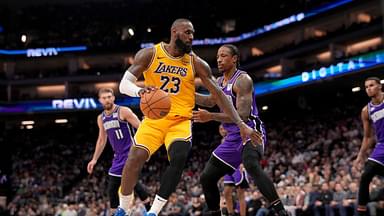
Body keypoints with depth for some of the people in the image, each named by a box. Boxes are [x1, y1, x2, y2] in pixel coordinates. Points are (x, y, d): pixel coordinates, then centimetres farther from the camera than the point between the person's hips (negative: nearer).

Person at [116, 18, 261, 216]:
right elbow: (124, 84, -9)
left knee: (179, 158, -27)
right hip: (154, 119, 0)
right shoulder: (149, 54, -3)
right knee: (135, 158, -19)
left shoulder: (196, 63, -1)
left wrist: (241, 124, -8)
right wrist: (139, 91, -34)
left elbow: (218, 94, -1)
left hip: (181, 121, 0)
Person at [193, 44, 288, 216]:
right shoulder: (220, 81, 13)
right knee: (207, 178, 8)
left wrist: (210, 117, -29)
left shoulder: (242, 80, -14)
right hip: (233, 137, 9)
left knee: (251, 165, -40)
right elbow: (211, 101, 33)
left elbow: (243, 115, -24)